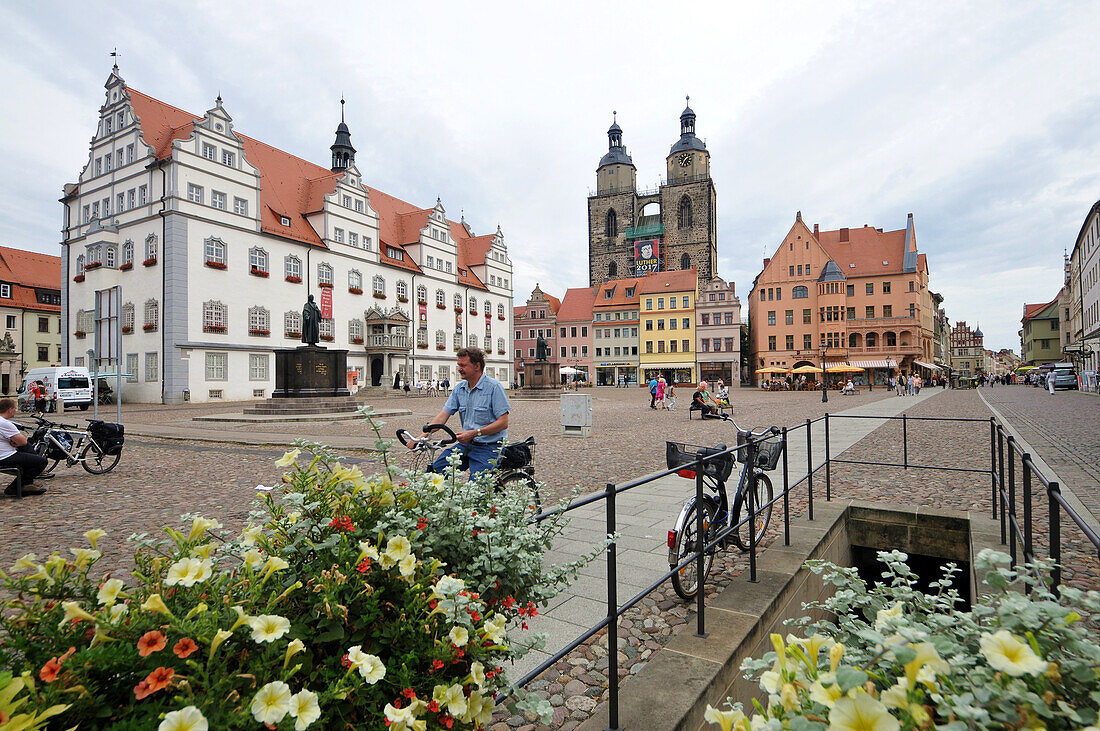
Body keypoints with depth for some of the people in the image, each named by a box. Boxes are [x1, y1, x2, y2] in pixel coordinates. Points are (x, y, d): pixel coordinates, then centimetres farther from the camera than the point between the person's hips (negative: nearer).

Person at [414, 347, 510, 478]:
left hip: (489, 447, -6)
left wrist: (474, 433, -19)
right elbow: (442, 416, 5)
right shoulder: (459, 388, 9)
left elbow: (503, 423, -14)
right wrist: (422, 436, -9)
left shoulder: (493, 387, -10)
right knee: (436, 469, -7)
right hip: (466, 444, 6)